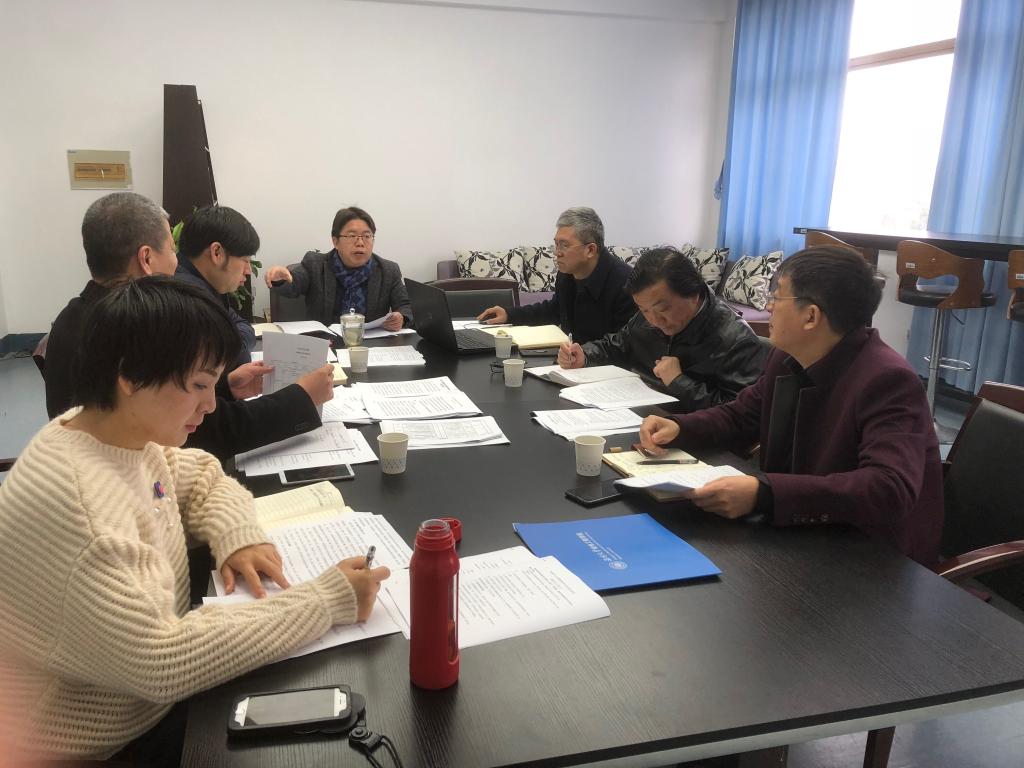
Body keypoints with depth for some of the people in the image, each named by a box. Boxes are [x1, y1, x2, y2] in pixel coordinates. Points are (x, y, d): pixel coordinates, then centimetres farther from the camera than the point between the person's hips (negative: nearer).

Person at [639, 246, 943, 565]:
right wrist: (678, 428, -5)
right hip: (802, 532, 7)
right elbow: (742, 415, 14)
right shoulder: (789, 357, -1)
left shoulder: (888, 381, -24)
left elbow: (890, 490, -35)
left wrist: (764, 493, -42)